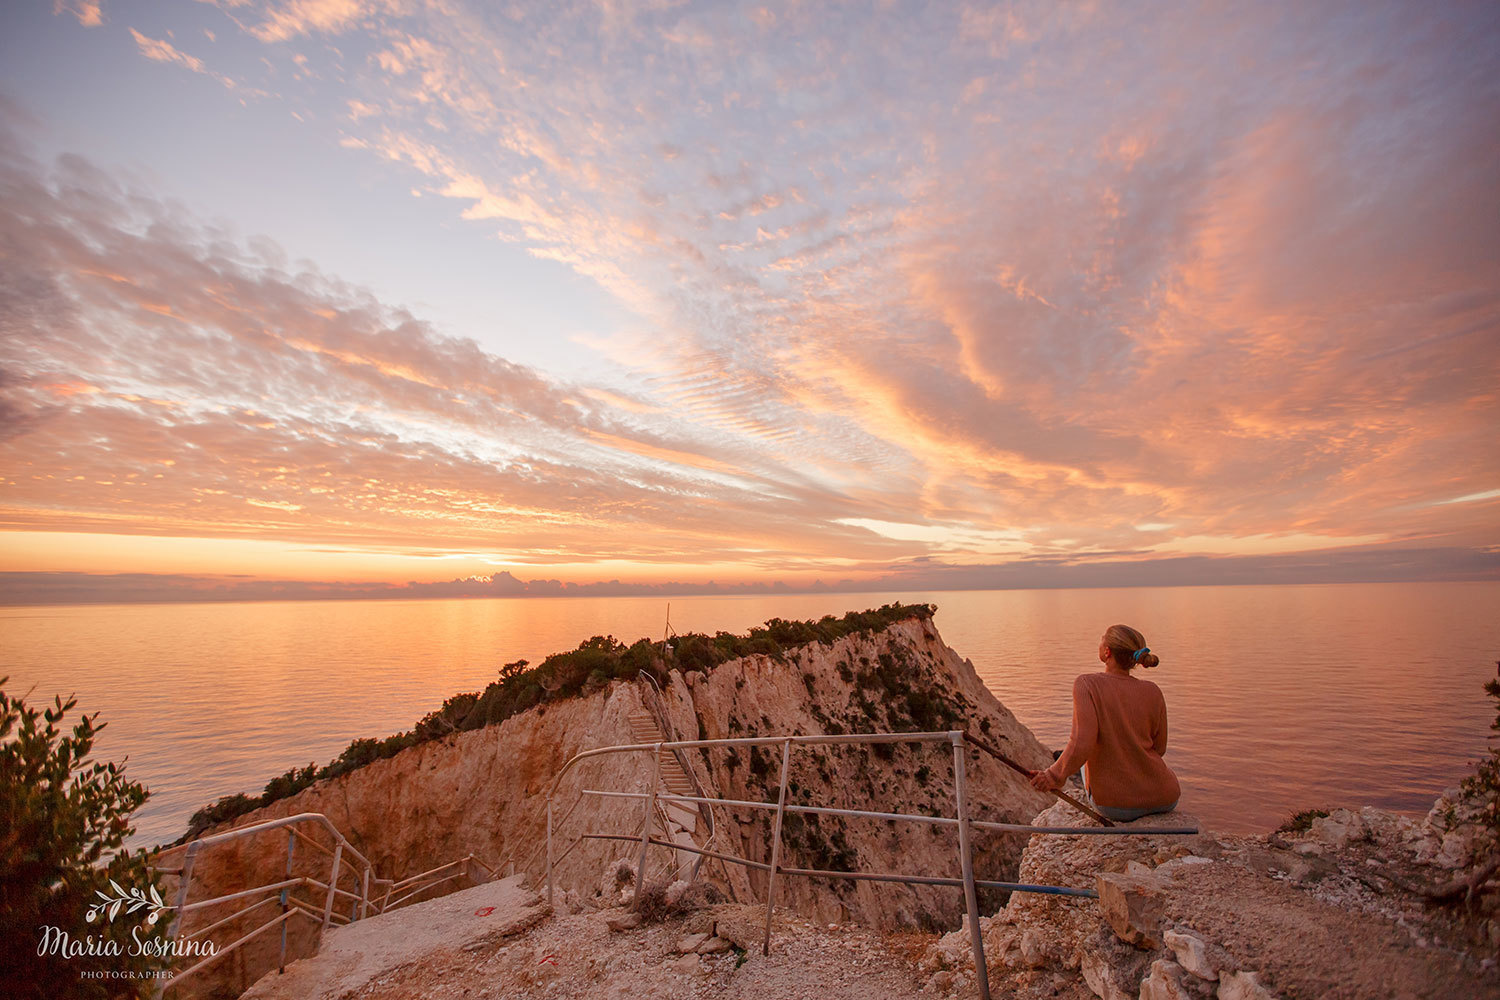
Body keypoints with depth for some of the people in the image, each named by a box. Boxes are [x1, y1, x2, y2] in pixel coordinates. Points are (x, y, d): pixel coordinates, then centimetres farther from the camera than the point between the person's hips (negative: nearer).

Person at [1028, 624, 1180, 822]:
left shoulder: (1087, 684, -17)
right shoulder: (1152, 692, -7)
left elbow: (1081, 744, -25)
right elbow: (1159, 748, 6)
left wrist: (1055, 775, -11)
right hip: (1164, 801, 3)